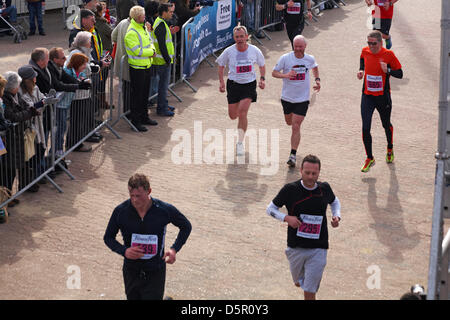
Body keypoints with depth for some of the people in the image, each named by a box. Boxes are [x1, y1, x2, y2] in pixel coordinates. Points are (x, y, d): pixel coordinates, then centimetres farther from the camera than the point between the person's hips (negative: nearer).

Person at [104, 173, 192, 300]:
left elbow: (186, 226, 6)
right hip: (131, 272, 2)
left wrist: (174, 249, -8)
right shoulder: (120, 211, -10)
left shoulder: (165, 210, -12)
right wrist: (124, 251, -16)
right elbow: (108, 238, 3)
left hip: (155, 274, -2)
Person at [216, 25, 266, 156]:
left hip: (249, 85, -1)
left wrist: (262, 79, -3)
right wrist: (221, 82, -2)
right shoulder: (229, 51, -9)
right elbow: (221, 65, 7)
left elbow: (262, 65, 10)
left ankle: (240, 142, -4)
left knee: (242, 113, -17)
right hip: (233, 85, 2)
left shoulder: (254, 51, -7)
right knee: (233, 115, 5)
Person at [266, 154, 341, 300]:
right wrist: (286, 218, -18)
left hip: (318, 249, 0)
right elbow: (270, 208, 0)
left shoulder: (324, 188, -3)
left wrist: (336, 216, 0)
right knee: (299, 282, 22)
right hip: (296, 247, 0)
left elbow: (335, 202, 20)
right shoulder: (290, 189, -10)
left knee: (310, 292, -3)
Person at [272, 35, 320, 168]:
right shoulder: (285, 58, -11)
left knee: (296, 127, -9)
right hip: (287, 97, 1)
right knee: (289, 122, 18)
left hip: (302, 98, -1)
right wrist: (285, 75, -25)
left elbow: (315, 67, 19)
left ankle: (293, 155, -5)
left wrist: (317, 80, 6)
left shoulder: (310, 59, -4)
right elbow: (274, 72, -7)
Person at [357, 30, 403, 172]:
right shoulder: (365, 51, -2)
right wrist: (361, 70, 5)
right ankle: (369, 158, 10)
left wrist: (387, 70, -25)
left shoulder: (388, 55, -12)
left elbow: (400, 74, -6)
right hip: (367, 96, 2)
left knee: (386, 125, 17)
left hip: (383, 97, -2)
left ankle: (390, 149, 46)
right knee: (365, 128, -6)